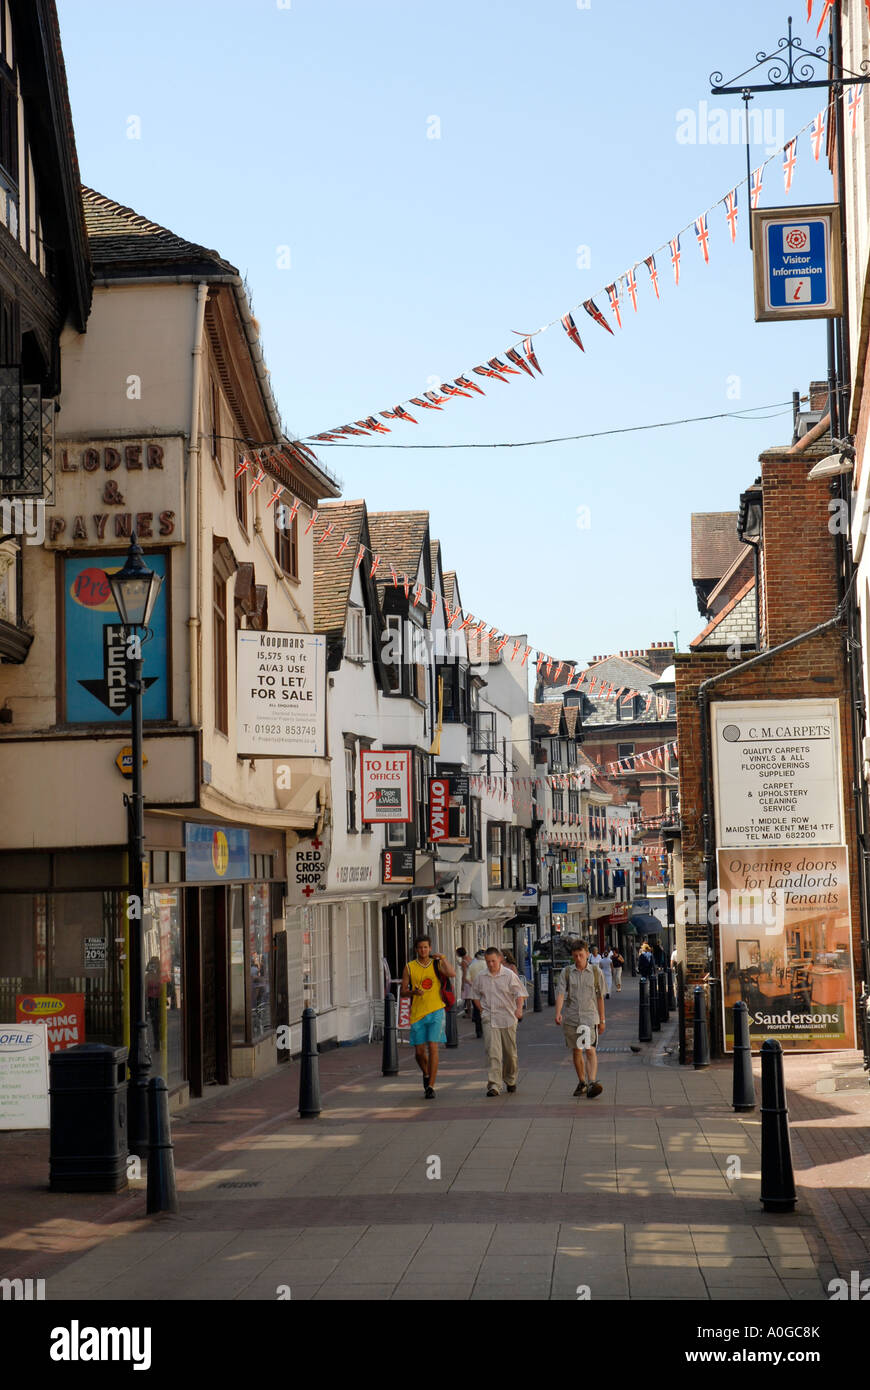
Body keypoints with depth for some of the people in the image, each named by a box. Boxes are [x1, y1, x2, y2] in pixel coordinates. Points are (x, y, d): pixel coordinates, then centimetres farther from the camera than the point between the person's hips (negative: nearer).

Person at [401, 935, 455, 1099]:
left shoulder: (437, 964, 3)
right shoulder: (409, 967, 4)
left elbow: (452, 974, -15)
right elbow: (403, 990, 5)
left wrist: (442, 959, -18)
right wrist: (414, 992, -13)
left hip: (436, 1011, -2)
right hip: (417, 1013, 2)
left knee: (433, 1048, -11)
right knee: (419, 1052, 5)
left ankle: (431, 1087, -8)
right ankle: (426, 1075, 37)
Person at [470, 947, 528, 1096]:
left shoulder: (509, 975, -3)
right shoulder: (481, 976, 5)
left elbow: (519, 992, -3)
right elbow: (476, 993, 20)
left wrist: (519, 1008, -18)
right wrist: (480, 1008, 9)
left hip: (507, 1017, -1)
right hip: (489, 1018, 1)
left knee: (510, 1052, 10)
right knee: (493, 1051, -13)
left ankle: (510, 1080, 33)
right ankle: (494, 1085, -17)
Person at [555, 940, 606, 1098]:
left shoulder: (596, 972, 3)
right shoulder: (566, 972, 4)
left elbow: (600, 997, 8)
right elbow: (560, 993, -5)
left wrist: (602, 1020, 9)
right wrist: (558, 1012, -21)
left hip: (590, 1016, -2)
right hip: (571, 1017, 2)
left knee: (590, 1050, -16)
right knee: (577, 1051, 11)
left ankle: (592, 1082, -28)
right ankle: (582, 1083, 24)